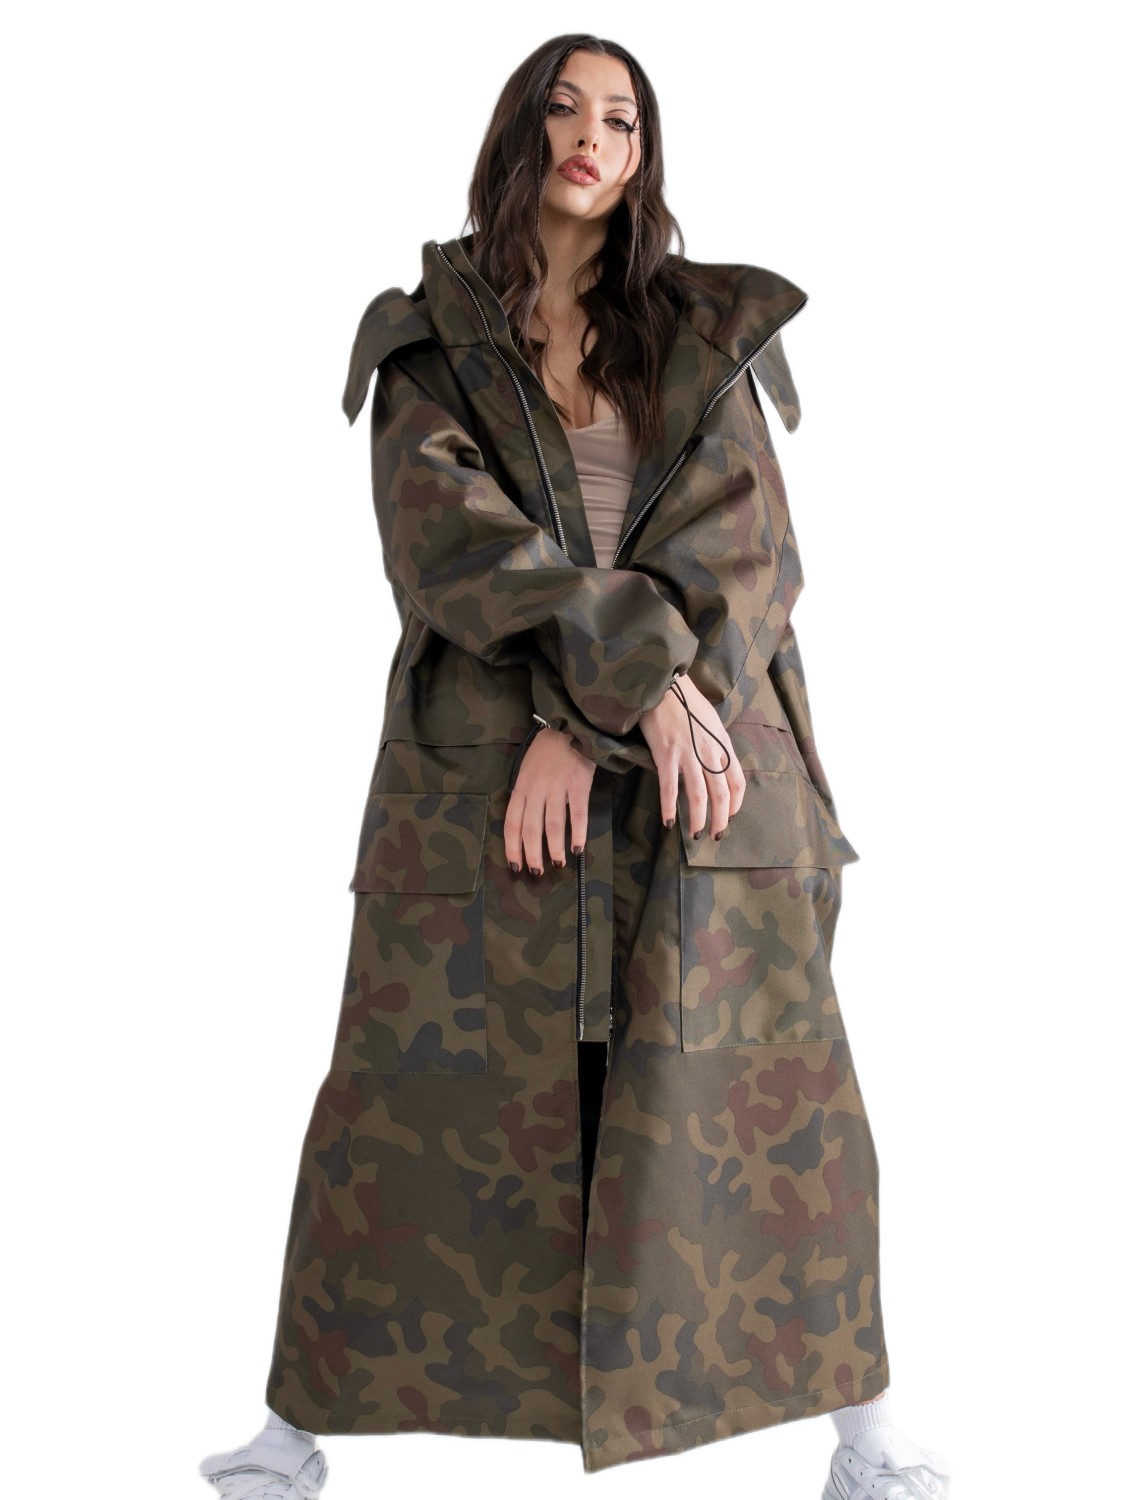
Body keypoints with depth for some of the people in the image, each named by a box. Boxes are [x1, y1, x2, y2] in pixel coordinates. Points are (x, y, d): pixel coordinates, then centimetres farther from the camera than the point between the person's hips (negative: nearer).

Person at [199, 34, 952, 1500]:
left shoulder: (704, 334, 11)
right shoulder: (430, 343, 8)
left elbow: (740, 542, -1)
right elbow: (446, 536, -8)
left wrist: (588, 721, -14)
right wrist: (638, 674, -19)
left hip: (697, 771, 1)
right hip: (481, 766, -1)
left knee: (772, 1096, 0)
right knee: (424, 1093, 2)